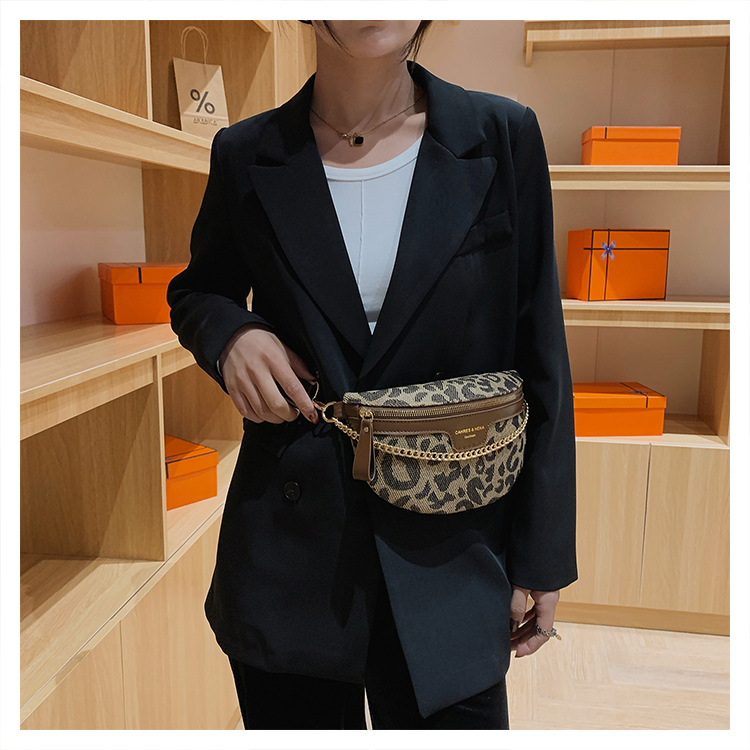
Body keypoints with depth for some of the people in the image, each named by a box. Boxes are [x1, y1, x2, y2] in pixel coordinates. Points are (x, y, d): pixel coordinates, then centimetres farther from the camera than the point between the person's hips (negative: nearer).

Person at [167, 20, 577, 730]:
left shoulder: (501, 137, -3)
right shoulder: (246, 157, -1)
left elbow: (540, 359, -1)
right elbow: (196, 291, 16)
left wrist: (542, 556, 0)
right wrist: (230, 333, -10)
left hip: (449, 557, 0)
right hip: (287, 554, 1)